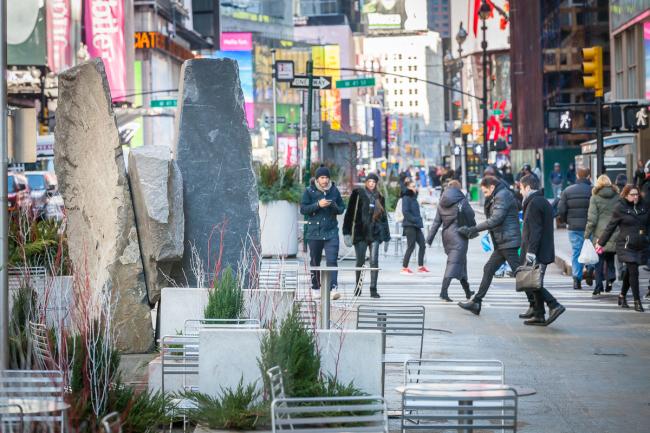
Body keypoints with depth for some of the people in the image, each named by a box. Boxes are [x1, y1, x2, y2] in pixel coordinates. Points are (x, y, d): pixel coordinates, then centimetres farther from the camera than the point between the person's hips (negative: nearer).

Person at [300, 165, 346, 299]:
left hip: (331, 232, 0)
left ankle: (333, 289, -21)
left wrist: (334, 206, -11)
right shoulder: (309, 191, 0)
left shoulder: (334, 190, 6)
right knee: (315, 262, 10)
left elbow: (342, 209, 12)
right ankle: (316, 288, 23)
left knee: (332, 260, -13)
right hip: (314, 231, 0)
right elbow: (303, 209, -5)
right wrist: (318, 205, -17)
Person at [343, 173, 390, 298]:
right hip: (360, 233, -2)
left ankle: (373, 289, -2)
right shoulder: (358, 194, 0)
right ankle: (358, 287, 18)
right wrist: (347, 232, -8)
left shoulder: (379, 197, 11)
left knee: (374, 261, -6)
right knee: (360, 261, 4)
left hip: (374, 233, 2)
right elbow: (350, 213, -2)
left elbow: (384, 216, 16)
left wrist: (386, 236, 13)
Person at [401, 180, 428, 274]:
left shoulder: (413, 197, 14)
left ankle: (421, 266, 15)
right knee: (411, 246, -6)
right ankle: (404, 268, 1)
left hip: (416, 226, 8)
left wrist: (419, 219, 9)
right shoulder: (406, 198, -11)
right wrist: (414, 219, -20)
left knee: (422, 245, 7)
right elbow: (405, 212, -19)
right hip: (409, 225, -8)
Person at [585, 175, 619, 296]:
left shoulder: (595, 197, -5)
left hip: (600, 233, -2)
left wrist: (587, 235, -2)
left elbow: (592, 219, -8)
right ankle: (610, 277, -3)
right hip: (615, 234, 3)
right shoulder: (617, 196, 4)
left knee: (599, 260, 4)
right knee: (610, 258, 17)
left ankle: (598, 286, 1)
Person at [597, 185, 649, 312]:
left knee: (629, 272, 14)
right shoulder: (620, 208, -5)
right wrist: (601, 242, 2)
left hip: (639, 246, 5)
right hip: (626, 245, -5)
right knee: (633, 272, -10)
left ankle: (622, 296, 31)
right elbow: (611, 227, 0)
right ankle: (637, 301, -5)